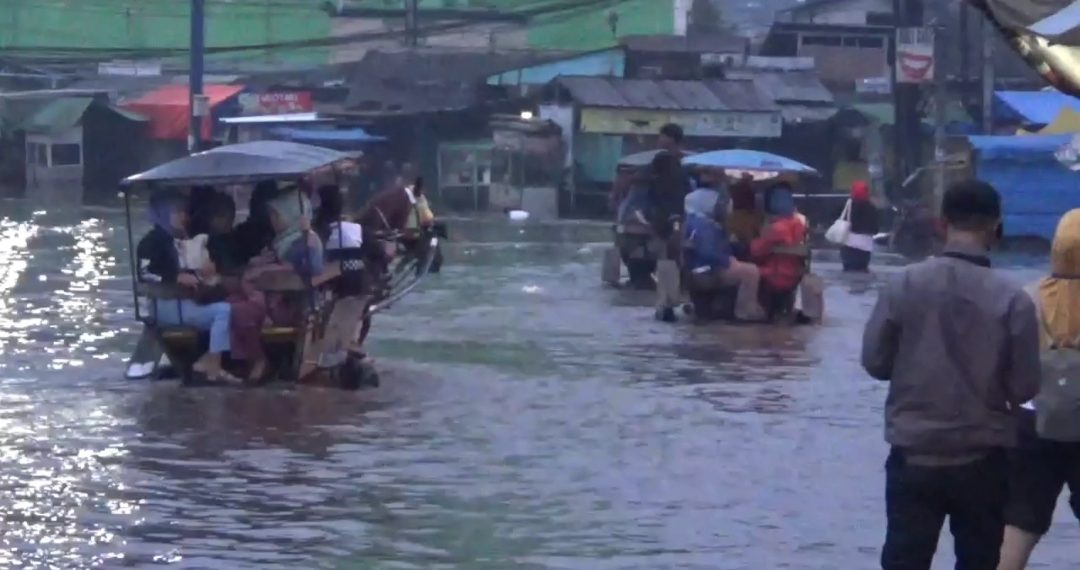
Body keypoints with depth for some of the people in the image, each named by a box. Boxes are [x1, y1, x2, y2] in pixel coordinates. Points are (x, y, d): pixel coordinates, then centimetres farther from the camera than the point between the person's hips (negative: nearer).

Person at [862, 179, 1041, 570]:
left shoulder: (904, 285, -7)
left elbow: (874, 361, 0)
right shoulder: (1012, 299, -10)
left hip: (914, 455, 1)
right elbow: (1024, 387, -6)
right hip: (983, 461, -1)